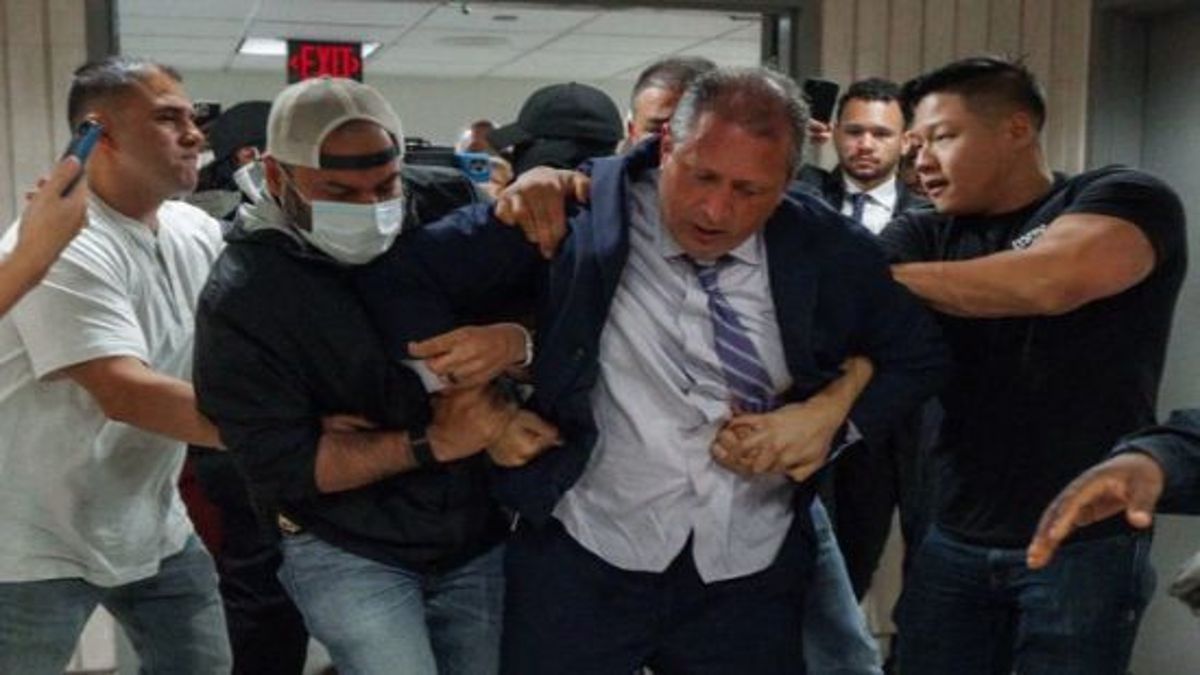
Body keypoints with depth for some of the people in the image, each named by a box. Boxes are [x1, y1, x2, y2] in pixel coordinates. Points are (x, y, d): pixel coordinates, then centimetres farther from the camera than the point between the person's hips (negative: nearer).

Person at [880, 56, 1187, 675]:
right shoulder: (923, 235, 6)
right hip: (950, 540, 4)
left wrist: (882, 277, -14)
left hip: (1085, 543, -3)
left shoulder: (1126, 198, -5)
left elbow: (1053, 281, -25)